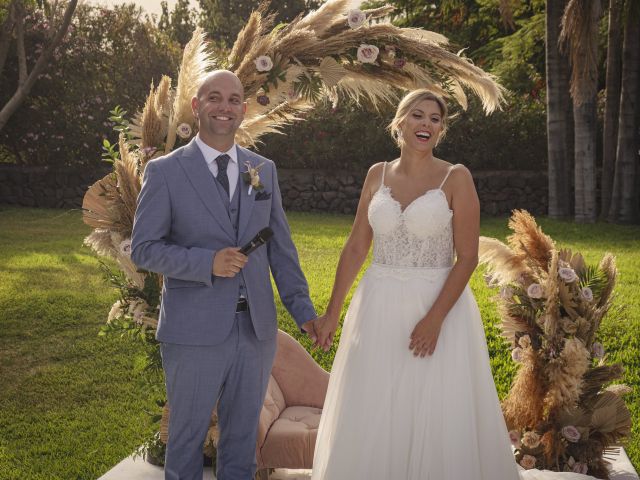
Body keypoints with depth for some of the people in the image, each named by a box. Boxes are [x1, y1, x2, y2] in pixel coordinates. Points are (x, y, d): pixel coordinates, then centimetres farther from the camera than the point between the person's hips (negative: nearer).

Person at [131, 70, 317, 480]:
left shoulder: (265, 169, 8)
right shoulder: (164, 172, -5)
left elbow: (280, 245, 9)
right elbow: (143, 249, -7)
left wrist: (303, 308, 3)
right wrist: (208, 262, -21)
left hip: (257, 328, 4)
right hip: (195, 331, -3)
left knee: (243, 435, 16)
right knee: (187, 436, 12)